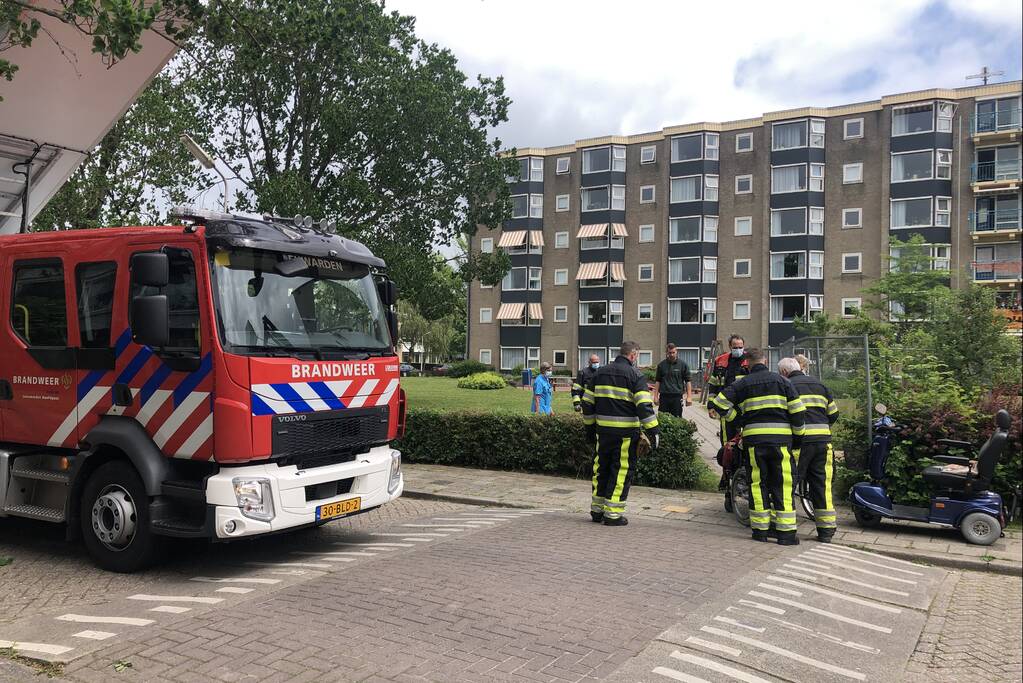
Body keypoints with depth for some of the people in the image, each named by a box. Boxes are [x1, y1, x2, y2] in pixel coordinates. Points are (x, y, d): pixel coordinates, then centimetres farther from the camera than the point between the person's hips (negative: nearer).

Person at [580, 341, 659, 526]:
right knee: (622, 470, 3)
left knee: (602, 468, 16)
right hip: (626, 432, -5)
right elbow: (644, 406, -15)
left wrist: (589, 426, 21)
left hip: (603, 430, 5)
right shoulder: (635, 375, -7)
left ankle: (597, 509, 22)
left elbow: (587, 402, 13)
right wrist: (653, 431, -11)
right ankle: (613, 513, 4)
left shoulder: (600, 372, 10)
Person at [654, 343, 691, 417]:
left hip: (677, 397, -1)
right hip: (664, 396, 1)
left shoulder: (683, 364, 4)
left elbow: (688, 381, 4)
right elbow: (658, 381, 11)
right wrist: (655, 396, 4)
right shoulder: (661, 365, 8)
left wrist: (689, 397, -3)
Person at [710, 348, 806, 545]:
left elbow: (719, 402, 1)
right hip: (781, 438, -1)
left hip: (753, 439, 1)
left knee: (757, 483, 8)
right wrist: (798, 436, 11)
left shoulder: (742, 384, 7)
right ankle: (786, 532, 3)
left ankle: (760, 529, 10)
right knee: (783, 484, 3)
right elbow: (797, 410, 2)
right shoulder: (781, 381, 5)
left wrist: (738, 420, 12)